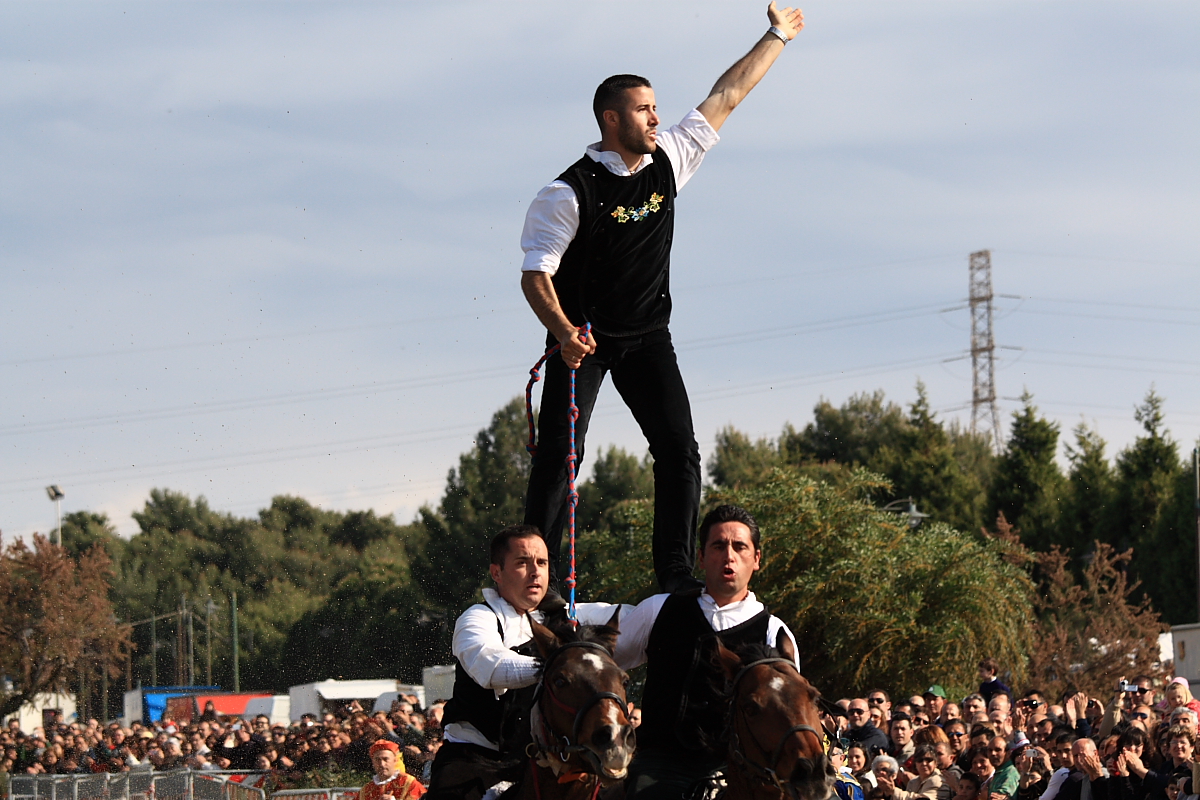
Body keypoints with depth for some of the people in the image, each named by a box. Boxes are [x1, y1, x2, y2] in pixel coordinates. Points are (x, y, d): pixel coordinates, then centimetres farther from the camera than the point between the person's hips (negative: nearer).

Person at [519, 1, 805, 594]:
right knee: (559, 455, -10)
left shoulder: (667, 161, -1)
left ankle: (676, 575, -6)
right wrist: (564, 333, -35)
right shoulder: (570, 193, -17)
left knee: (679, 449, -7)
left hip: (646, 334, 5)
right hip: (583, 337, -5)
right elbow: (535, 275, -18)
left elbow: (725, 98, 10)